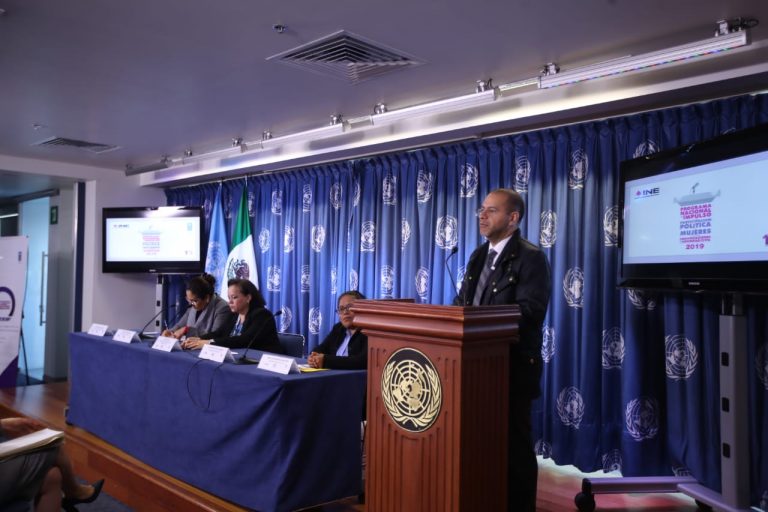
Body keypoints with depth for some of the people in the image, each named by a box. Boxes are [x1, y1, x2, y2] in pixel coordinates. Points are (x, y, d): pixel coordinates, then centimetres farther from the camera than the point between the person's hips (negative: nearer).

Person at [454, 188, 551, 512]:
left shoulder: (531, 257, -11)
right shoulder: (479, 255, 13)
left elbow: (530, 311, -23)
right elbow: (463, 302, 16)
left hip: (512, 365, -7)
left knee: (514, 444, 5)